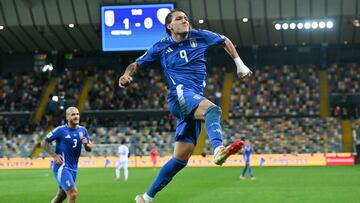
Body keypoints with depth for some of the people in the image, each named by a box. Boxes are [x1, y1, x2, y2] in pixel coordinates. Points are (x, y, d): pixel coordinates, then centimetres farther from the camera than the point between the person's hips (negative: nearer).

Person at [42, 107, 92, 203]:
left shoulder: (82, 130, 4)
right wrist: (54, 156, -15)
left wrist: (86, 144, -13)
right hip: (61, 167, -7)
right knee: (73, 194, -17)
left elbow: (89, 149, 10)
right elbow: (44, 143, -5)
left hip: (73, 168, 7)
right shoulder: (61, 130, -11)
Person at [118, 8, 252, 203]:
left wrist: (239, 64, 21)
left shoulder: (199, 37, 13)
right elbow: (137, 64, 15)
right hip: (179, 94, -4)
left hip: (195, 102, 4)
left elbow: (225, 41, 28)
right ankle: (218, 149, -65)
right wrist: (126, 75, -7)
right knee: (213, 109, -37)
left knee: (181, 158, 1)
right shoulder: (161, 47, 8)